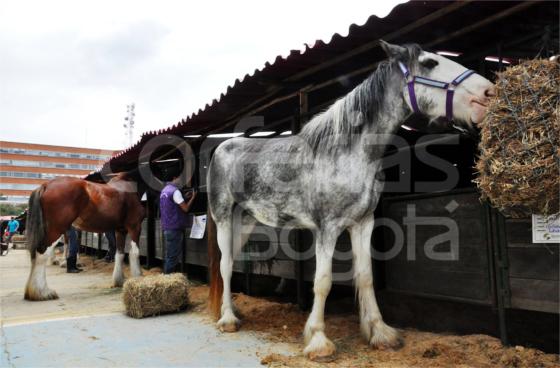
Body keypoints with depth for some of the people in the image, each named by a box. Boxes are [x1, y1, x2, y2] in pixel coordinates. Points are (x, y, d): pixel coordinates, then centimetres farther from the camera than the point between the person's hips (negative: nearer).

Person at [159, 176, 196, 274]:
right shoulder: (174, 191, -15)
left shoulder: (164, 190, 13)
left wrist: (185, 198, 18)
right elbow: (185, 208, -12)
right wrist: (192, 197, 1)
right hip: (174, 228, -9)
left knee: (169, 255, 15)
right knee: (173, 256, -4)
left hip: (167, 227, 9)